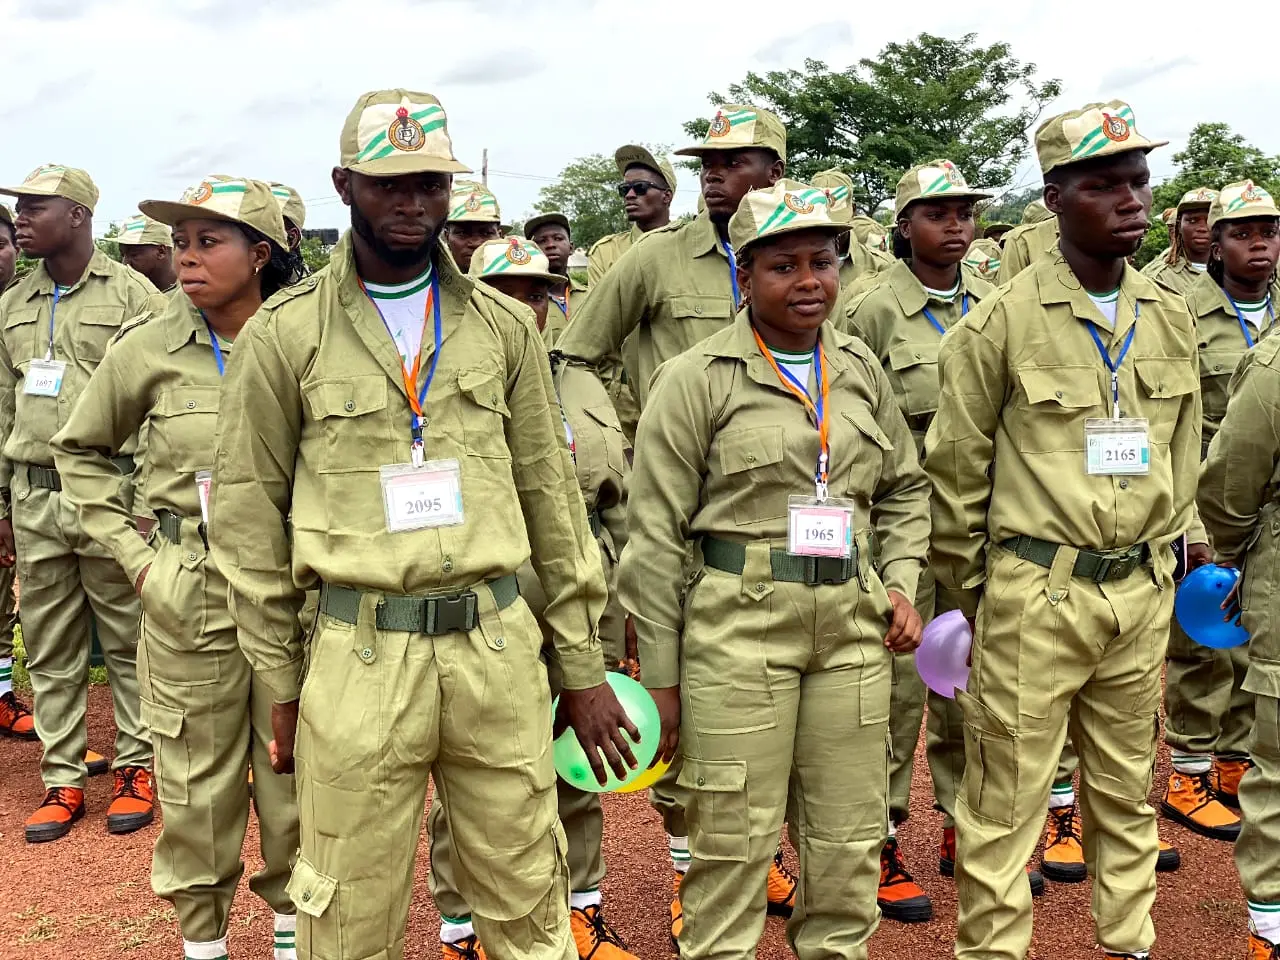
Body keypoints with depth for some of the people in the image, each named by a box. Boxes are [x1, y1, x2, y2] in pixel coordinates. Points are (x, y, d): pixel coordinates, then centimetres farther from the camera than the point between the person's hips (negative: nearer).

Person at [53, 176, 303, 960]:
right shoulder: (149, 347, -4)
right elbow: (81, 450, 10)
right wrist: (132, 553, 3)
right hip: (190, 592, 0)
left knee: (295, 772, 10)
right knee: (199, 779, 9)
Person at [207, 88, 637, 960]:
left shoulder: (503, 327, 6)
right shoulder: (285, 335, -1)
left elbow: (552, 498, 8)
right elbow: (248, 518, 3)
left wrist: (585, 669, 8)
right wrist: (281, 687, 3)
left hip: (498, 648, 2)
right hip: (359, 658, -2)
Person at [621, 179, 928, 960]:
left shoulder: (861, 369, 11)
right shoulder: (697, 380, -4)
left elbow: (905, 488, 23)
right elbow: (657, 537, -4)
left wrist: (902, 584, 6)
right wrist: (661, 680, -4)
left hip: (853, 624, 5)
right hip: (739, 625, -4)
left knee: (851, 843, 11)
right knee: (734, 842, 2)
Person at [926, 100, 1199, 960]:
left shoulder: (1173, 320, 7)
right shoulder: (1001, 323, -8)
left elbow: (1183, 452, 16)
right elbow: (956, 468, -4)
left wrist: (1165, 554, 15)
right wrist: (963, 591, 1)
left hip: (1142, 593, 5)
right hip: (1036, 591, -5)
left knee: (1127, 790, 17)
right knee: (1006, 798, 2)